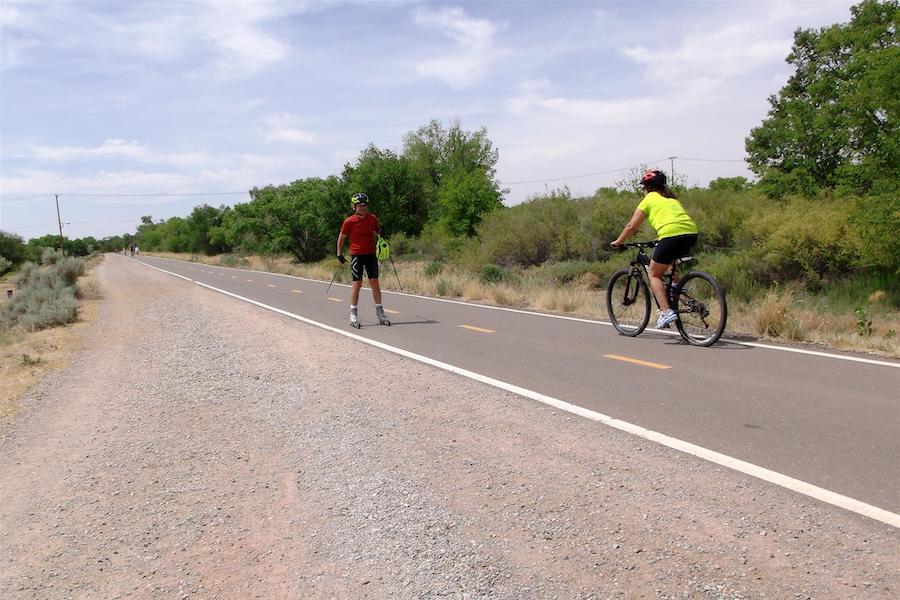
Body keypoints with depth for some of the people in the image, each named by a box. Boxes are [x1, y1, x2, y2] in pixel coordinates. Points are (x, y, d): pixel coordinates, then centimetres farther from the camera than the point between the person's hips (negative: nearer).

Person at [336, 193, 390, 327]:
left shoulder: (373, 218, 3)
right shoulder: (349, 222, -6)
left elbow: (377, 233, 20)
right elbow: (342, 237, 5)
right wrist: (339, 253, 4)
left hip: (371, 254, 3)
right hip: (357, 255, -3)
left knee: (375, 283, 2)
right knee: (357, 284, -4)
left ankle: (380, 312, 9)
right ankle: (353, 314, 3)